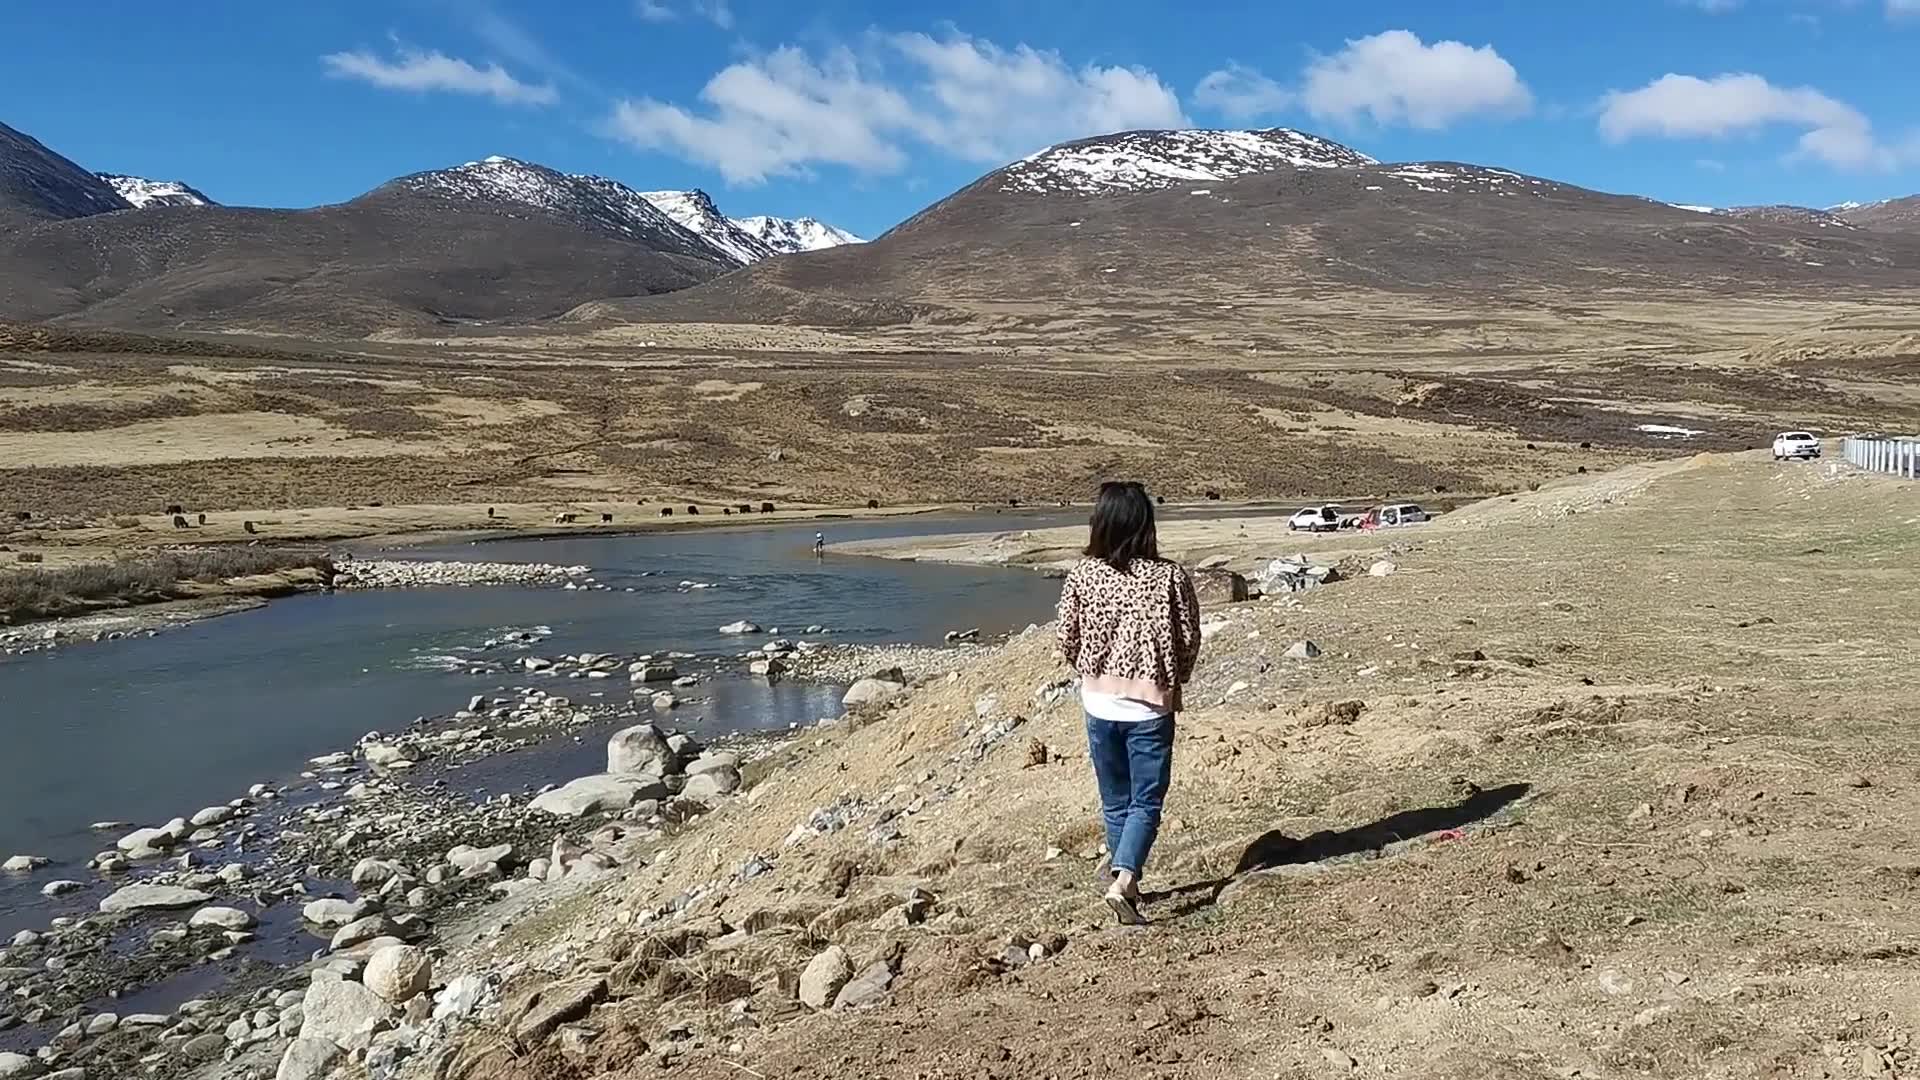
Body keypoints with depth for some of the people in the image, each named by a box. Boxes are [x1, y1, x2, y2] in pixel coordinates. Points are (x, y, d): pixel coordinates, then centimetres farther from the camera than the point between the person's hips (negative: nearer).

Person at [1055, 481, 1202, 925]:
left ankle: (1124, 878, 29)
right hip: (1151, 706, -2)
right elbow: (1190, 642, -4)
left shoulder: (1082, 575, -8)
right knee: (1146, 801, 6)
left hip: (1099, 704, 2)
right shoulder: (1171, 577, -11)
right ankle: (1122, 881, -11)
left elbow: (1067, 641, -1)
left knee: (1115, 801, 18)